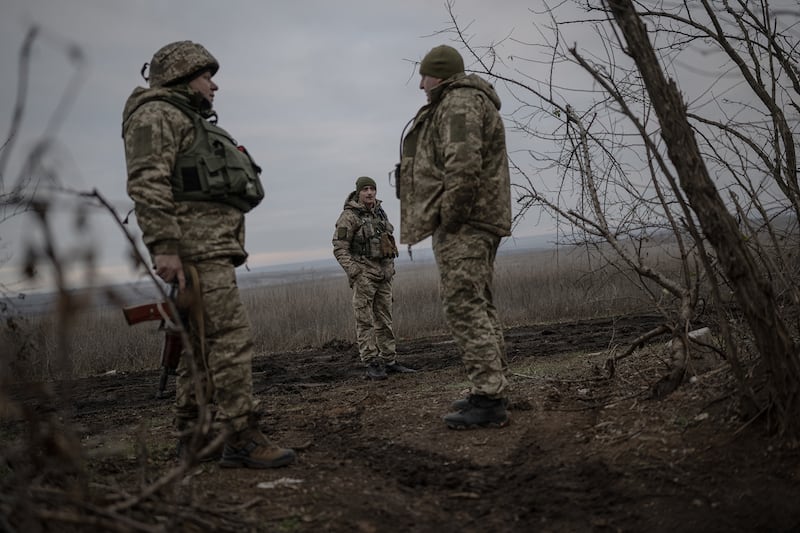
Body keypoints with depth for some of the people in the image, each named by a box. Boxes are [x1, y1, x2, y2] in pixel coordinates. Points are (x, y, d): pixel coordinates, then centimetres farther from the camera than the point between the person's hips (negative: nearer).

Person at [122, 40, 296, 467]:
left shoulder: (191, 123, 28)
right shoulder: (155, 114, -3)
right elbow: (147, 183, -17)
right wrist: (163, 247, -25)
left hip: (212, 246, 11)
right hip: (194, 244, -11)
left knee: (202, 343, 10)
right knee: (231, 337, -16)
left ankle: (191, 439, 15)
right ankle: (242, 440, -16)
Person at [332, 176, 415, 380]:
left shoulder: (380, 212, 12)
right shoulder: (349, 216, -8)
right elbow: (340, 248, -11)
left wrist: (391, 268, 15)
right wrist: (354, 273, -19)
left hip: (383, 274, 7)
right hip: (363, 273, -7)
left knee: (384, 320, 9)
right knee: (365, 321, -6)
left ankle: (389, 362, 14)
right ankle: (371, 365, -6)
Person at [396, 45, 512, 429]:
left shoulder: (460, 102, -9)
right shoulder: (470, 101, 26)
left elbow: (463, 165, -24)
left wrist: (449, 217, -19)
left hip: (462, 223, -11)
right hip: (479, 223, 11)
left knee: (464, 306, -12)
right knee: (478, 305, 14)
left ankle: (488, 399, -12)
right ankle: (492, 390, 20)